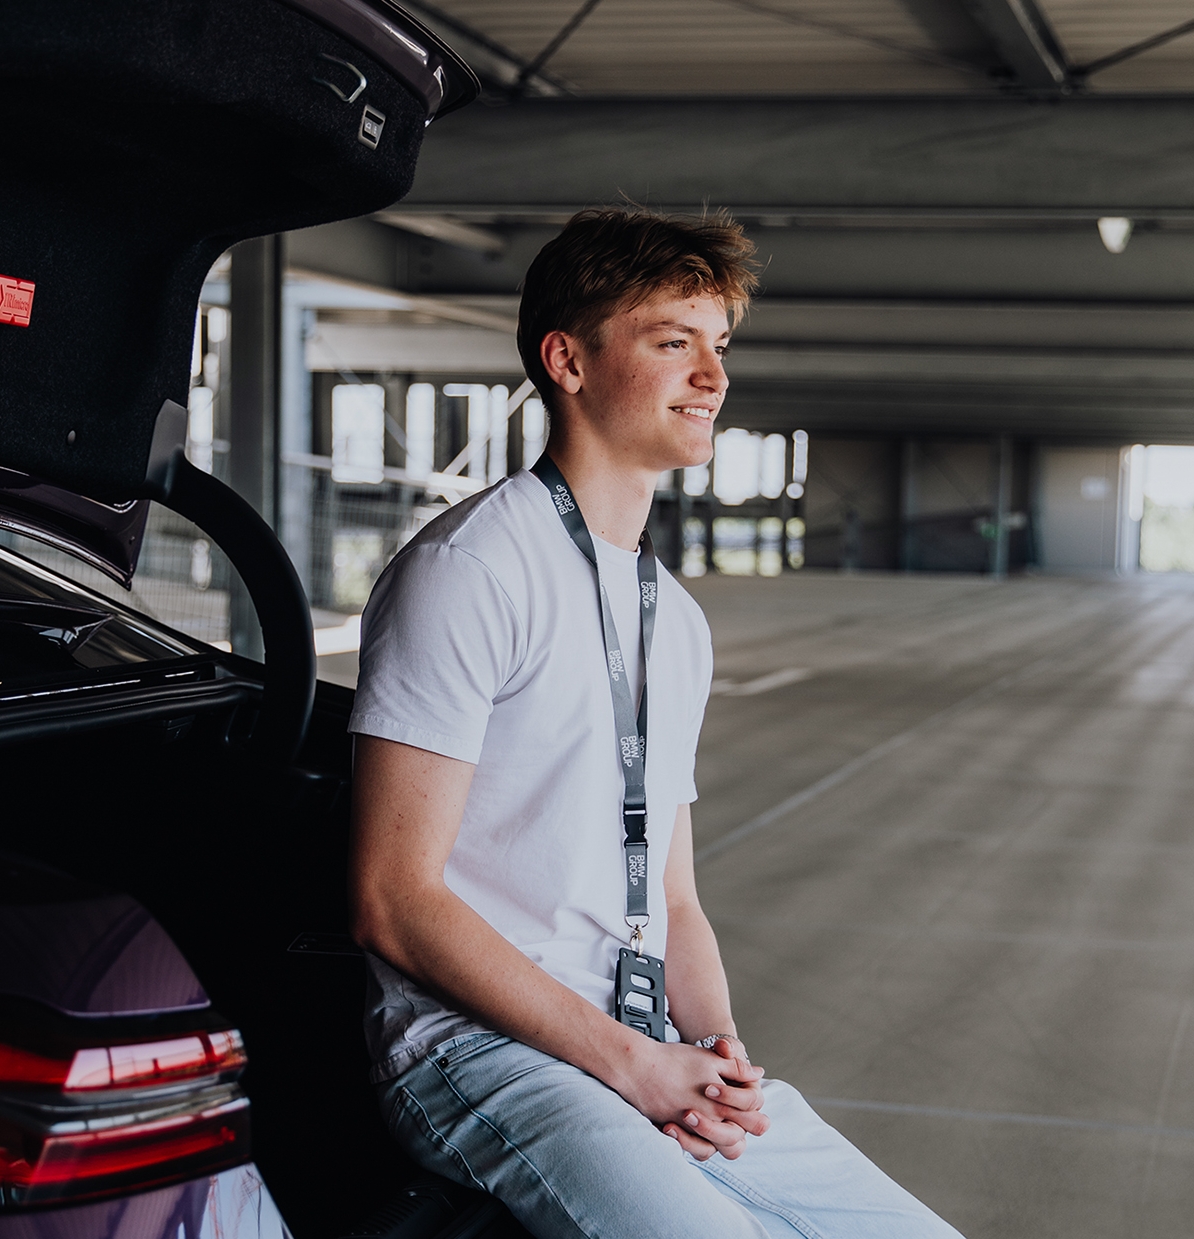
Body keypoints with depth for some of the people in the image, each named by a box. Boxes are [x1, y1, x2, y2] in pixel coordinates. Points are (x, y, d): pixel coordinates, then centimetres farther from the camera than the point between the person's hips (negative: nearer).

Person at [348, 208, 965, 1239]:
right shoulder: (471, 570, -7)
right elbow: (394, 901, -13)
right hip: (484, 1050, -8)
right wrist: (627, 1063, -16)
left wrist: (718, 1051, -1)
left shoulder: (679, 621, 19)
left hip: (652, 1050, 8)